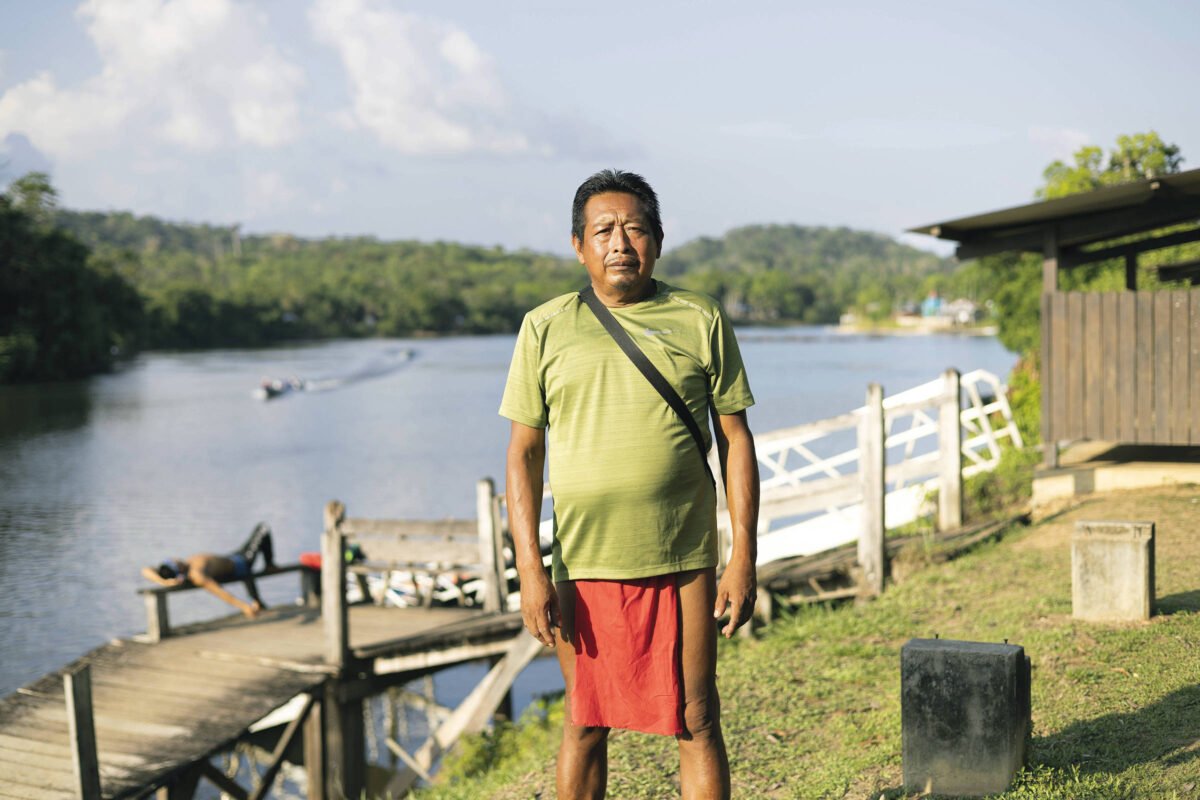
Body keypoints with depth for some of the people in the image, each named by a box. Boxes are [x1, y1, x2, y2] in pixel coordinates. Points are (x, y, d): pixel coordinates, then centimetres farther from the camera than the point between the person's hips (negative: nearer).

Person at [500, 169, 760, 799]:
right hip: (582, 564, 0)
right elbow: (523, 452, 3)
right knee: (584, 726, 11)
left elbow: (735, 439, 4)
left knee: (697, 723, 5)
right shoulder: (545, 329, 3)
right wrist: (530, 569, -6)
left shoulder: (700, 321, 3)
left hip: (683, 563, 0)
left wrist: (744, 557, -2)